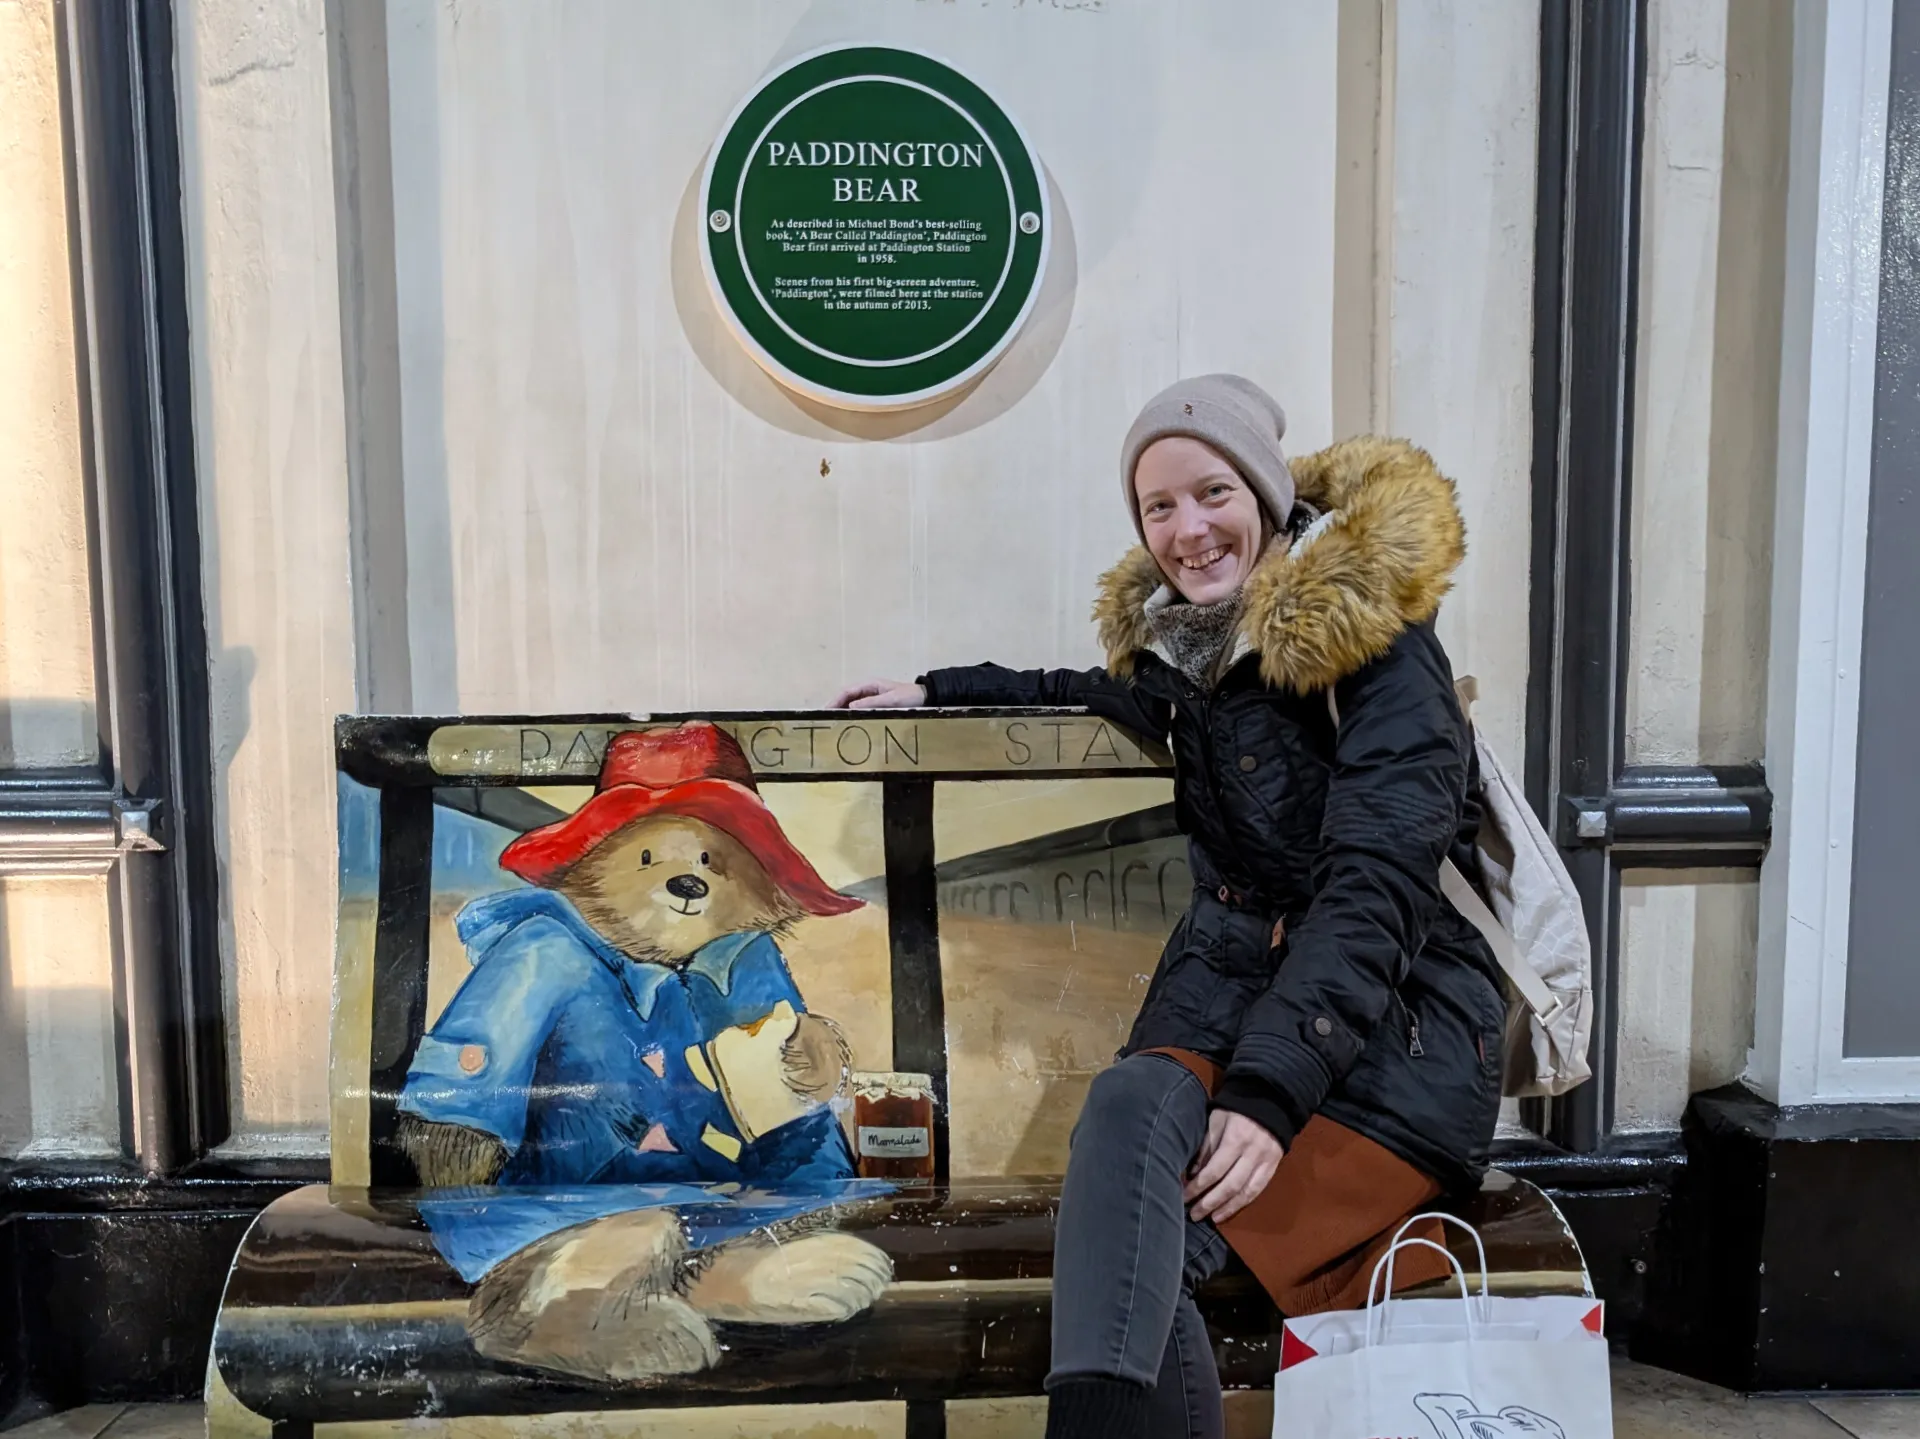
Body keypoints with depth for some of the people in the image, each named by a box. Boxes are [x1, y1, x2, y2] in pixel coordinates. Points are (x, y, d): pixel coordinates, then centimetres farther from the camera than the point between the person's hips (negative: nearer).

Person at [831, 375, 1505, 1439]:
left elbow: (1373, 890, -18)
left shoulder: (1379, 648, -9)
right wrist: (938, 692, 30)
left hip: (1391, 1021, -5)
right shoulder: (1183, 639, 11)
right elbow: (1118, 697, 35)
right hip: (1228, 982, 5)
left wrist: (1270, 1091, -28)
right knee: (1126, 1104, -30)